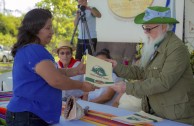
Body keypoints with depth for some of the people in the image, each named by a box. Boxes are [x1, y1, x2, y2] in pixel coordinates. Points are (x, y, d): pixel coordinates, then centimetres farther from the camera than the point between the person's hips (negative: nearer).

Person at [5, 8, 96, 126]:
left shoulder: (31, 50, 13)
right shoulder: (34, 51, -20)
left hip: (33, 114, 10)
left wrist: (75, 71, 3)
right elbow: (56, 80, -24)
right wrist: (82, 85, -11)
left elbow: (52, 73, 16)